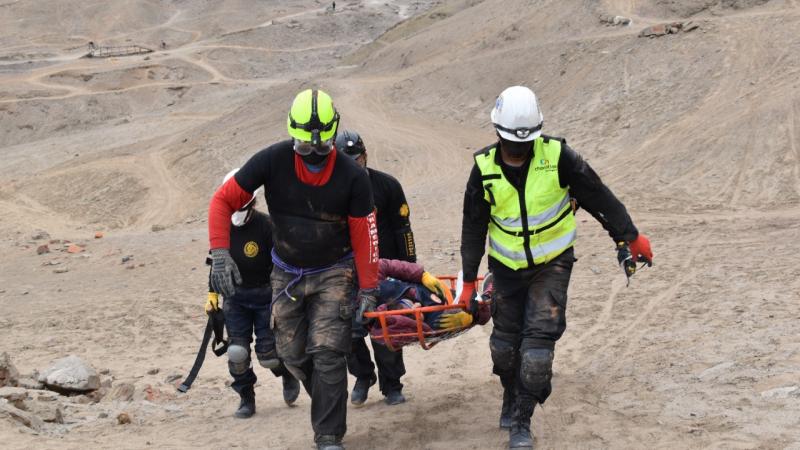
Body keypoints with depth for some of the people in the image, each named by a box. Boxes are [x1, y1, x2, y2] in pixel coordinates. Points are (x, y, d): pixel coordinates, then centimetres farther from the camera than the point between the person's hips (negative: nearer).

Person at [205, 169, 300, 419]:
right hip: (235, 297, 4)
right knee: (237, 352, -6)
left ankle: (288, 374, 30)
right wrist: (212, 292, 10)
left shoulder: (266, 226, -16)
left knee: (268, 353, -4)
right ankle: (246, 400, 12)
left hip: (265, 295, -4)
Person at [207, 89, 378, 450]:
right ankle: (331, 410, 35)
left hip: (333, 273, -2)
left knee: (327, 353, -15)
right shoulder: (273, 161, -18)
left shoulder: (352, 176, -17)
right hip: (287, 274, 2)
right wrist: (220, 253, -24)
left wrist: (368, 290, -9)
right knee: (293, 356, 8)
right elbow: (223, 200, -13)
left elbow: (364, 236, -10)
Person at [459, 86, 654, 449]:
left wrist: (630, 237, -3)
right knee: (505, 341, 10)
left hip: (552, 264, -2)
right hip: (507, 266, 3)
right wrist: (468, 280, 1)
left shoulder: (557, 156, -17)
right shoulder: (485, 168, -10)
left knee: (539, 341, -12)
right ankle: (511, 397, 38)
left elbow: (597, 196, -8)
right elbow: (473, 226, -1)